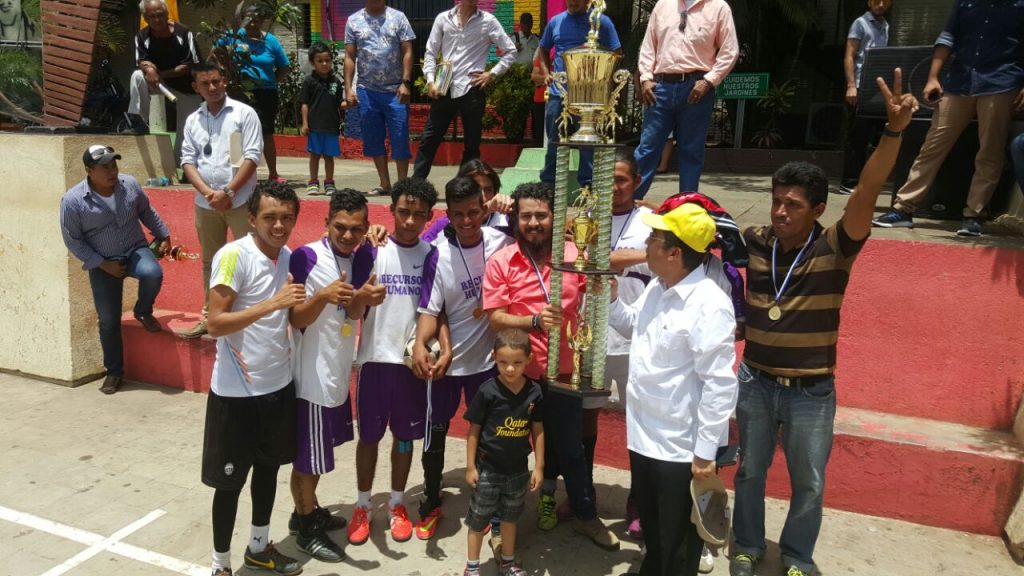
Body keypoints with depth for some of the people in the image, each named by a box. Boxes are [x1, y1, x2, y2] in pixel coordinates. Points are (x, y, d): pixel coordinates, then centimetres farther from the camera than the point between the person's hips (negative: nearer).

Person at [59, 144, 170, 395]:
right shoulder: (73, 200, -17)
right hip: (103, 264, -1)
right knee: (108, 320, 2)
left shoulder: (130, 184, -7)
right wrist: (103, 264, -15)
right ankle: (114, 372, 20)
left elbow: (147, 212, 12)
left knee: (153, 274, -33)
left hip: (135, 250, 2)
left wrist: (163, 235, 16)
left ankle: (143, 312, 1)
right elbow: (73, 241, -10)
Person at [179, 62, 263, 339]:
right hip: (205, 204, 5)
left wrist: (228, 192, -15)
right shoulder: (192, 121, 10)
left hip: (240, 201, -5)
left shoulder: (244, 113, -3)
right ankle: (210, 315, 26)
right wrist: (207, 192, -11)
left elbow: (251, 157, -9)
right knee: (210, 262, 14)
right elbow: (188, 161, 6)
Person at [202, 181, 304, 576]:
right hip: (236, 392, -7)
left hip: (279, 385, 7)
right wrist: (272, 304, -28)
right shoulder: (233, 256, -18)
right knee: (230, 481, 7)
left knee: (269, 466, 20)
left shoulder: (290, 258, 4)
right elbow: (215, 324, -23)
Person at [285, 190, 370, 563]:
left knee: (319, 452, 22)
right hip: (312, 375, -7)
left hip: (339, 372, 7)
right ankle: (306, 529, 24)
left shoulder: (359, 259, 3)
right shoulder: (306, 257, -18)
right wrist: (322, 296, -36)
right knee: (309, 457, 7)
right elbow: (297, 320, -19)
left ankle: (309, 511, 40)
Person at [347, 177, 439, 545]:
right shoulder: (371, 252, -7)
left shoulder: (431, 255, -1)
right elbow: (352, 312, -9)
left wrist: (444, 347, -13)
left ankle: (397, 505, 30)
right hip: (375, 359, -1)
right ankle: (362, 506, 28)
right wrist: (362, 297, -32)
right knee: (369, 435, 10)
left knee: (405, 435, 13)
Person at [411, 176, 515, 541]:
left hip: (487, 357, 2)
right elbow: (430, 310, -17)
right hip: (445, 359, -1)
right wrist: (420, 343, -34)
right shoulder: (437, 255, -15)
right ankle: (431, 504, 32)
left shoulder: (501, 243, -10)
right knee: (435, 433, 12)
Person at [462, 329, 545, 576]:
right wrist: (470, 467, -8)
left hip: (518, 468, 3)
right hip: (487, 468, -3)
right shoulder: (488, 391, -19)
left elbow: (537, 430, 1)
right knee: (478, 519, 11)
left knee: (510, 517, 22)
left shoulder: (534, 392, -10)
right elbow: (473, 430, -11)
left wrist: (539, 467, 2)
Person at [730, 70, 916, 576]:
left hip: (811, 392, -2)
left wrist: (893, 131, -39)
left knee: (809, 483, 15)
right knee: (750, 471, 19)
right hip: (756, 382, 2)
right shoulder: (755, 243, -7)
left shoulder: (834, 249, -14)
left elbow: (867, 192, -27)